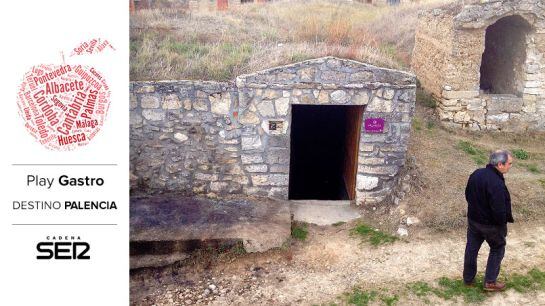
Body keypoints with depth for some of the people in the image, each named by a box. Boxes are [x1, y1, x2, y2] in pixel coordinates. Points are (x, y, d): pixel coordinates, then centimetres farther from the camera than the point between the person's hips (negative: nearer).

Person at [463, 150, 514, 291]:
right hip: (491, 224, -7)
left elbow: (468, 195, 7)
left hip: (473, 219, 7)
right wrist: (503, 224, -9)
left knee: (471, 248, 17)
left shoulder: (476, 174, -6)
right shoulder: (497, 184, -31)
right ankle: (490, 282, 23)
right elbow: (499, 210, -28)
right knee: (497, 249, 16)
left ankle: (468, 279, 31)